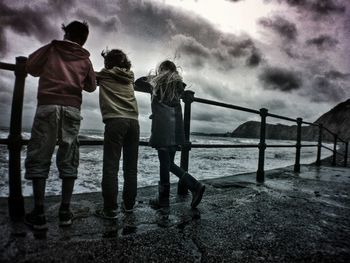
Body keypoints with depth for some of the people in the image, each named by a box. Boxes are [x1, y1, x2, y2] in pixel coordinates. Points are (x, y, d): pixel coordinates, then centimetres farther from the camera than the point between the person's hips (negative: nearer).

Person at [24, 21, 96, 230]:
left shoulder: (51, 48, 14)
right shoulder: (85, 59, 18)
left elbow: (31, 67, 13)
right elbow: (91, 86, 20)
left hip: (48, 105, -1)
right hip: (72, 108, 2)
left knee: (39, 157, 2)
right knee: (68, 160, 5)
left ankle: (39, 213, 0)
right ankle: (65, 212, 6)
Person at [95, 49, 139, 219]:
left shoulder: (105, 75, 13)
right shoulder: (129, 76, 22)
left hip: (115, 121, -4)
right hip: (133, 121, 4)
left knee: (110, 166, -4)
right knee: (131, 167, 7)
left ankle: (110, 209, -3)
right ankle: (128, 205, 16)